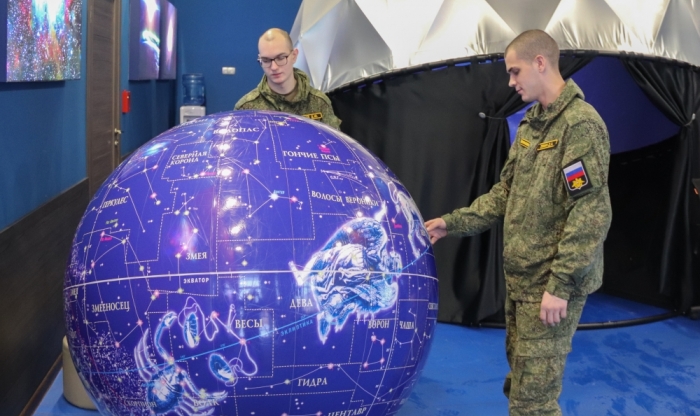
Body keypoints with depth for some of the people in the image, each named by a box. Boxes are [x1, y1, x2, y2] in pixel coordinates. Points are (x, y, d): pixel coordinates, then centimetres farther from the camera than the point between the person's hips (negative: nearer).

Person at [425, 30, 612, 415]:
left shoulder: (581, 124, -17)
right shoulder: (531, 124, 12)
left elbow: (590, 214, -22)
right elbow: (505, 192, 18)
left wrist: (561, 284, -22)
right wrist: (454, 223, 10)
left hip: (552, 283, -9)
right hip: (521, 277, 9)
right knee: (519, 382, 19)